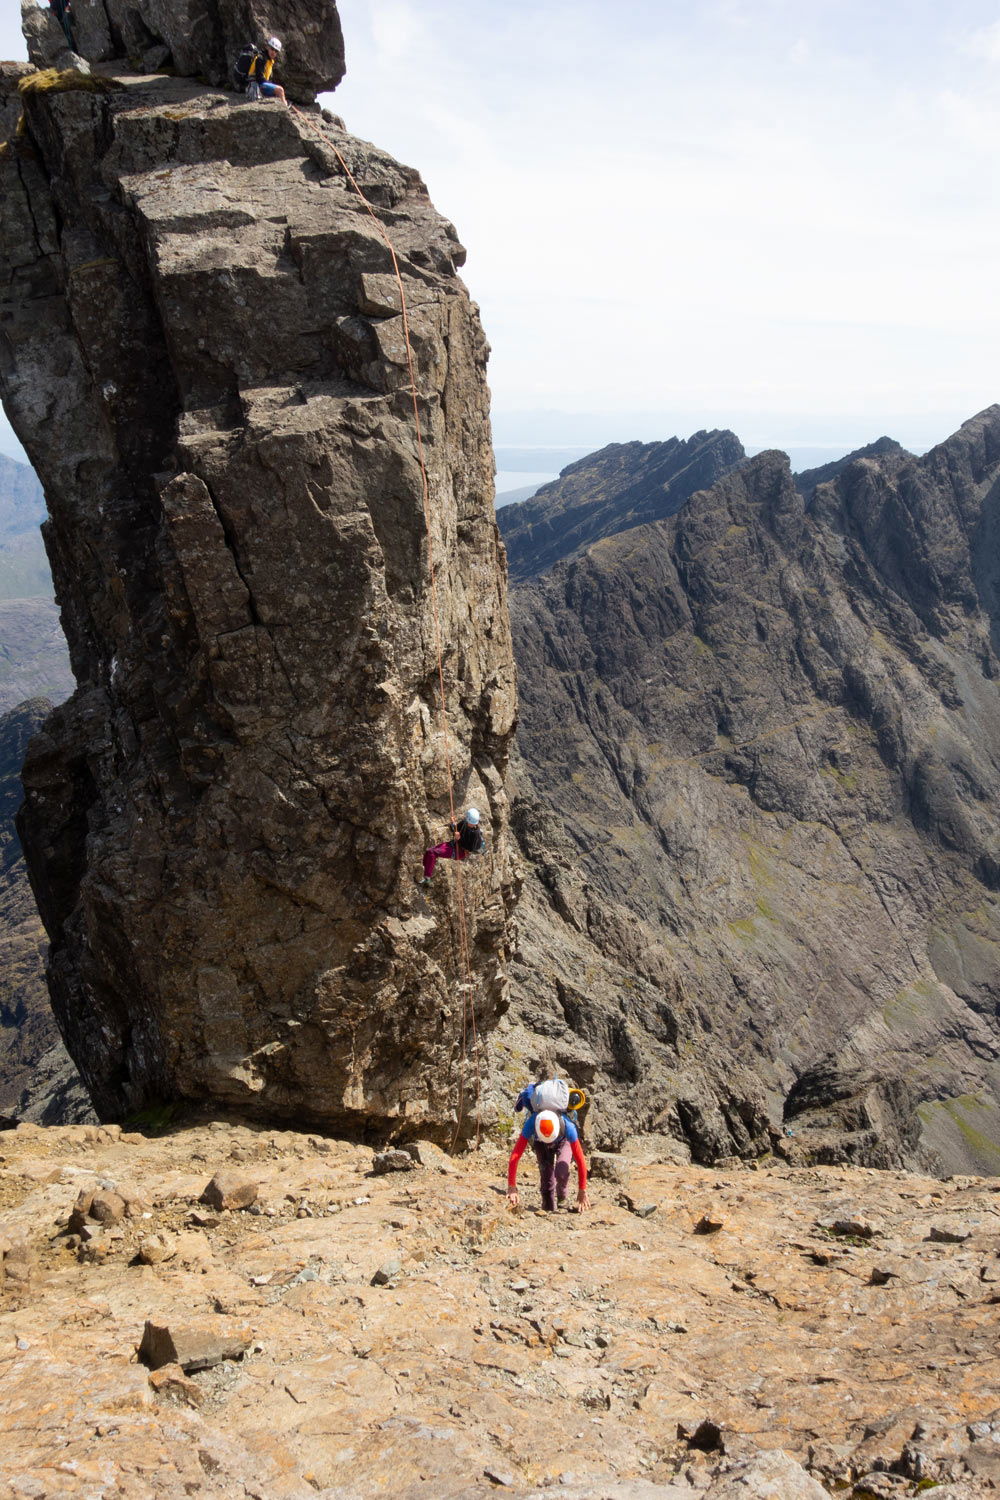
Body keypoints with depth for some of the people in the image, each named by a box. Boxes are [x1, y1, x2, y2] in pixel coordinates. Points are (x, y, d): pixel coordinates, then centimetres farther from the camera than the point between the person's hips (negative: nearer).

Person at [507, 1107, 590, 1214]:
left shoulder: (568, 1126, -43)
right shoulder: (530, 1124, -41)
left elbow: (580, 1161, -36)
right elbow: (514, 1157, -41)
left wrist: (582, 1191, -31)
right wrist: (512, 1187, -43)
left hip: (563, 1142, -1)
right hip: (540, 1144, 1)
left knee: (561, 1172, -23)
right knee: (545, 1174, -14)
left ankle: (561, 1197, 8)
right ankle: (549, 1209, 8)